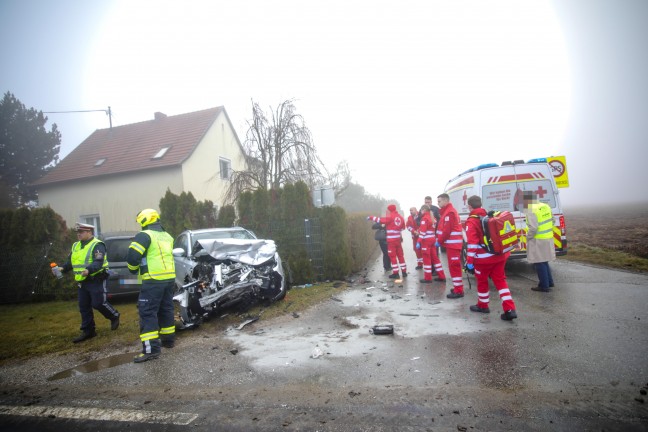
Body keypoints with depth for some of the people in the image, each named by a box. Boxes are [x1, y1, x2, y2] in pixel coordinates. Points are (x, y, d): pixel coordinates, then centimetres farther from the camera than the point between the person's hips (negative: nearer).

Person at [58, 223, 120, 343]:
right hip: (82, 282, 8)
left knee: (98, 303, -9)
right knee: (84, 307, 11)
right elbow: (70, 261, 18)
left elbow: (98, 263, -24)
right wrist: (63, 268, -2)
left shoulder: (97, 245, -13)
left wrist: (88, 270, -42)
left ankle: (114, 316, 18)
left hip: (96, 281, -8)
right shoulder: (76, 246, 14)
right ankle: (88, 331, 21)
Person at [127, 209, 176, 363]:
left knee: (148, 312, -5)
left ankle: (151, 349, -9)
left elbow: (133, 256, -15)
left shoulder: (145, 235, -8)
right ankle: (168, 339, 29)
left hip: (153, 280, -8)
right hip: (169, 277, 8)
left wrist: (133, 269, 4)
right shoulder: (167, 236, 16)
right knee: (166, 309, 18)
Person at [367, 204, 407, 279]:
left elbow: (380, 220, -13)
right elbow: (403, 227, 17)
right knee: (400, 255, 13)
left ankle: (395, 273, 2)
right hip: (398, 239, 6)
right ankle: (404, 272, 17)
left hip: (391, 240, -6)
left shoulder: (390, 217, -10)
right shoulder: (400, 217, 9)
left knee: (392, 256, 1)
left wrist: (371, 217, -3)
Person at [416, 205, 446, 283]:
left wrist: (419, 242, -18)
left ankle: (428, 278, 4)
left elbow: (422, 232, -18)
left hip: (426, 240, -8)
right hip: (433, 239, 8)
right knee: (435, 257, 13)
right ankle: (442, 276, 17)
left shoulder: (424, 218, -12)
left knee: (426, 259, -1)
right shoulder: (433, 218, 13)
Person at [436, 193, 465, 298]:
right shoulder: (447, 211, 18)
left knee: (454, 266, -9)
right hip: (452, 243, 11)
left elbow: (447, 230, -21)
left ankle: (458, 291, -6)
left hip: (452, 243, -11)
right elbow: (443, 228, 19)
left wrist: (439, 241, -12)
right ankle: (458, 287, 24)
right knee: (454, 266, 16)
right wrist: (439, 240, 9)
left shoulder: (449, 212, -15)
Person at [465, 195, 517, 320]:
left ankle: (483, 305, 30)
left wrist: (469, 261, -16)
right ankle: (510, 309, 2)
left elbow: (472, 243, -20)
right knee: (500, 281, 10)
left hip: (483, 258, -6)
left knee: (482, 282, 14)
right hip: (499, 255, 6)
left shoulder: (471, 222, -14)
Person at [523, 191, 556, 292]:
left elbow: (533, 228, -25)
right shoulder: (545, 206, 8)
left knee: (539, 264, 2)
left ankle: (544, 286, 9)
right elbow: (552, 221, 15)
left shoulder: (531, 210, -19)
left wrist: (528, 237, -10)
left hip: (538, 241, -9)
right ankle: (549, 282, 30)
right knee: (544, 262, 22)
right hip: (548, 238, 9)